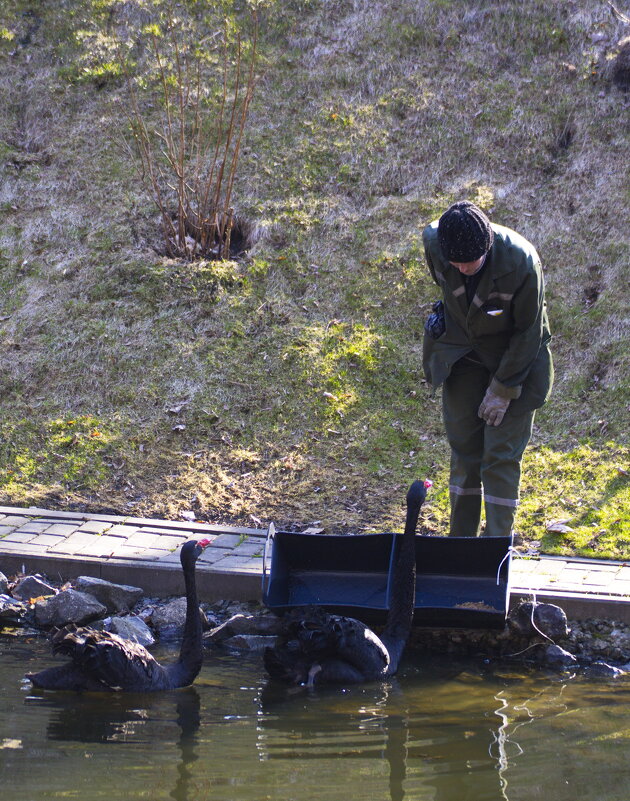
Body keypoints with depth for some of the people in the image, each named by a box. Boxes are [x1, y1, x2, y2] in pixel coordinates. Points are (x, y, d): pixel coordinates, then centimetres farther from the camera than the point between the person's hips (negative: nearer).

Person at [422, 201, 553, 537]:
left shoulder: (521, 261, -33)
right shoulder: (433, 242, -23)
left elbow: (528, 330, -19)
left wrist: (502, 388, -15)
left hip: (515, 355, -3)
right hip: (461, 354, 4)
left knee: (501, 456, -5)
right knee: (463, 452, 8)